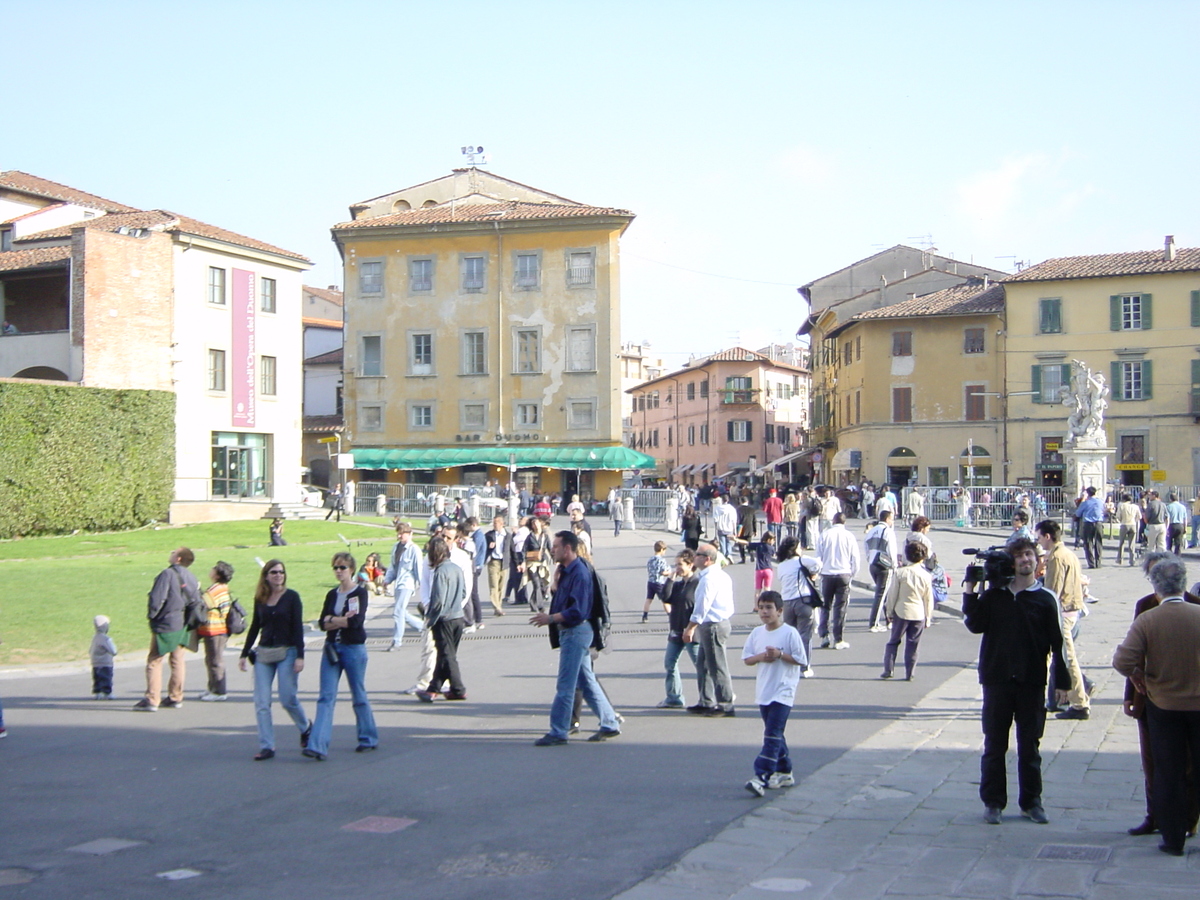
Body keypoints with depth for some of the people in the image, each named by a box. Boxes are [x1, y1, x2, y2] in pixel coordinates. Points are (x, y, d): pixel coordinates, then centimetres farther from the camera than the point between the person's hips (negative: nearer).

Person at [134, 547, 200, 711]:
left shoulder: (168, 574, -16)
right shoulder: (191, 578, 6)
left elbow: (157, 598, -20)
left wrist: (151, 614, -5)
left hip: (165, 625, -7)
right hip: (182, 626, 7)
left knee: (154, 661, -2)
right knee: (177, 661, 14)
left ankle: (151, 700, -5)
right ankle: (176, 698, 19)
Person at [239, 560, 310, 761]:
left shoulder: (292, 597, -4)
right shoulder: (260, 599, 8)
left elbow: (298, 628, -6)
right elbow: (255, 627, 15)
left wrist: (300, 656, -13)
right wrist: (244, 654, 13)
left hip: (286, 653, -4)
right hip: (263, 653, 4)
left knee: (287, 699, -5)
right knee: (261, 702, -3)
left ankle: (306, 727, 24)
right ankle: (266, 746, 2)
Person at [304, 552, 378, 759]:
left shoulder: (360, 592, -5)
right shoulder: (332, 594, 10)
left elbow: (356, 621, -18)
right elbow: (322, 623, 2)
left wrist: (332, 620, -7)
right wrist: (344, 620, -13)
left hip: (354, 649, -4)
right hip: (332, 648, 5)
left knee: (359, 696, 7)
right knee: (326, 697, -4)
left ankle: (369, 738, 24)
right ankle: (317, 745, -11)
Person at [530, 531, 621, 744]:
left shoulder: (579, 573, -18)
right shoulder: (567, 571, 14)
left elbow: (578, 611, -24)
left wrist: (550, 618, -20)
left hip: (576, 632, -10)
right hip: (569, 631, 10)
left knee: (565, 685, -5)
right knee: (587, 682, 14)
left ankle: (557, 732, 1)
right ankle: (610, 724, 21)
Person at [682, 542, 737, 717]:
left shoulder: (709, 578, -19)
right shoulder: (721, 575, 13)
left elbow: (702, 606, -19)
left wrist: (690, 628, -13)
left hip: (713, 626, -11)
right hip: (720, 622, 11)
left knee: (717, 666, -3)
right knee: (703, 663, 16)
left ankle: (725, 706, 4)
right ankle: (706, 703, 22)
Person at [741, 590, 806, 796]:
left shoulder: (790, 633, -9)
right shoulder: (757, 633, 6)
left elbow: (800, 659, -7)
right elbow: (746, 658, 8)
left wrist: (780, 654, -19)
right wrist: (761, 657, -11)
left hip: (783, 692, -6)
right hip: (763, 692, 6)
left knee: (772, 735, -13)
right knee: (774, 735, 16)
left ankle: (761, 777, -19)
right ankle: (784, 773, 29)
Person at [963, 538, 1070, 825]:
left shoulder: (1045, 600, 1)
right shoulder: (994, 595, 4)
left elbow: (1057, 644, 1)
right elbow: (975, 625, -5)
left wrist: (1062, 681, -2)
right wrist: (970, 593, -11)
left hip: (1031, 683, -1)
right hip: (997, 680, 1)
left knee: (1029, 745, 8)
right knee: (994, 744, 6)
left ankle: (1031, 802, 19)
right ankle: (993, 802, 14)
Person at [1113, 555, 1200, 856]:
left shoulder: (1146, 620, -14)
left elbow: (1122, 661, -19)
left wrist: (1136, 674, 2)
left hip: (1163, 706, 0)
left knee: (1169, 775, 9)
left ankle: (1173, 839, 14)